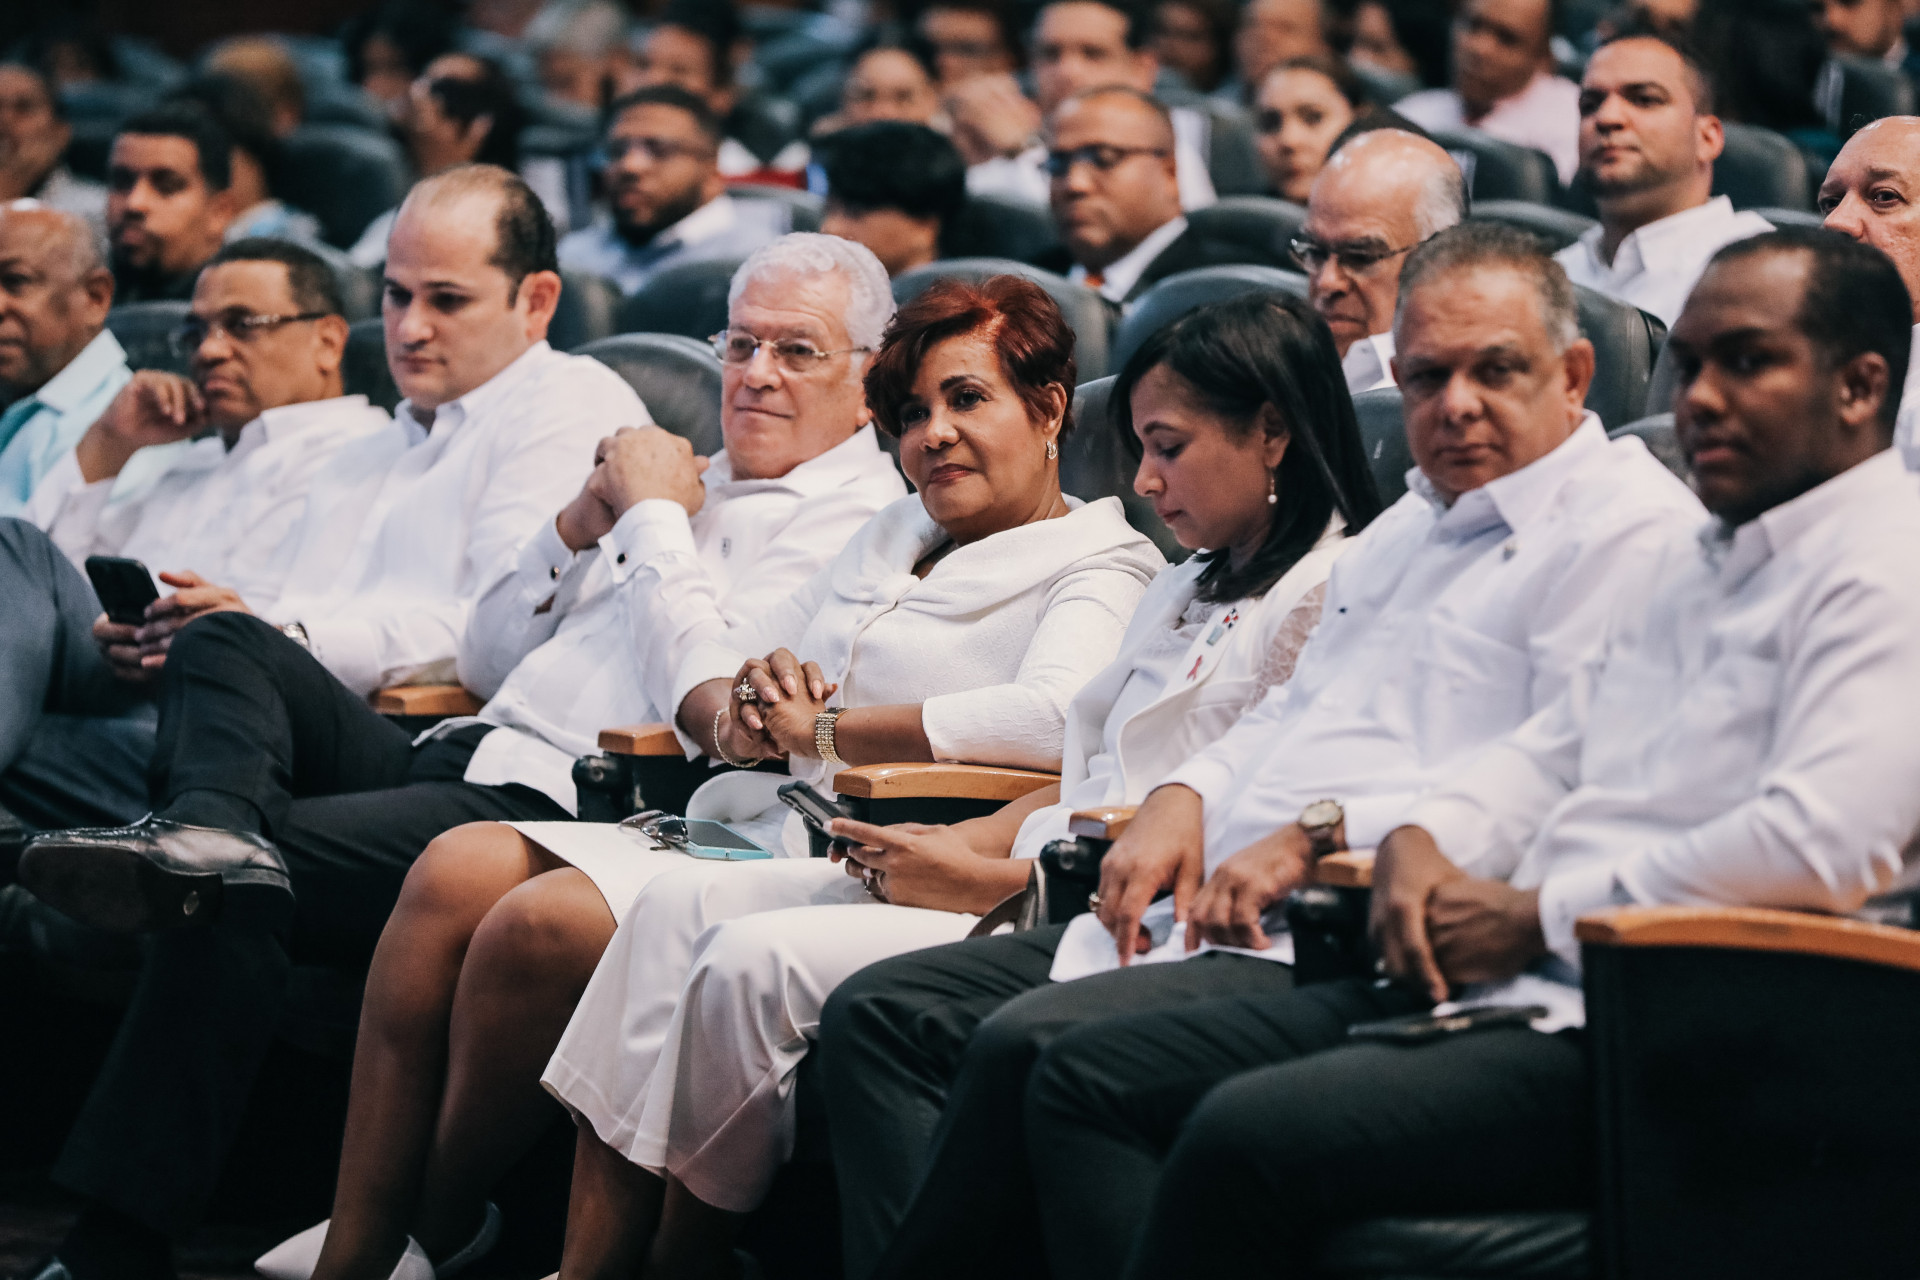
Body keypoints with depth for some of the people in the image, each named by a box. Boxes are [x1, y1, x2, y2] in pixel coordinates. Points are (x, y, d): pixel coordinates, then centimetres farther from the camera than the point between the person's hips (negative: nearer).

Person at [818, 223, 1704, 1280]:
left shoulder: (1627, 532, -6)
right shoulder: (1409, 524, 25)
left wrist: (1321, 836, -17)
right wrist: (1184, 797, 9)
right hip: (1210, 920, 10)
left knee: (1030, 1044, -28)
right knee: (880, 1014, 0)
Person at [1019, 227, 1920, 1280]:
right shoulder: (1696, 558, 23)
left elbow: (1824, 845, -21)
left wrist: (1540, 915, -12)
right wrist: (1425, 840, 5)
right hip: (1514, 983, 11)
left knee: (1250, 1135, -31)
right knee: (1086, 1079, 2)